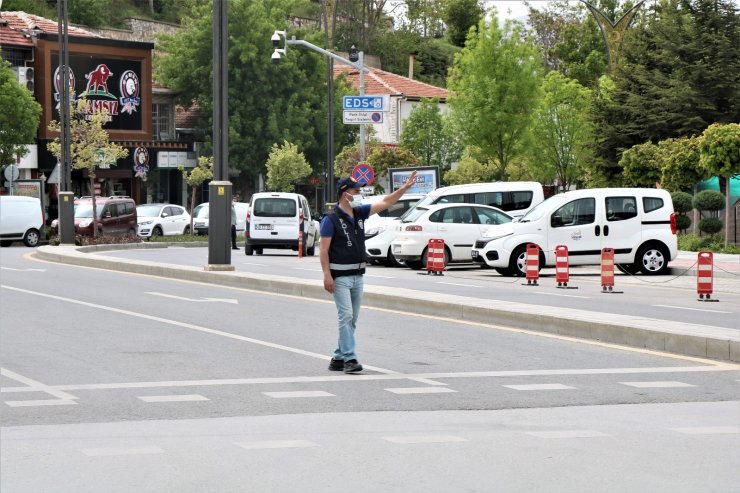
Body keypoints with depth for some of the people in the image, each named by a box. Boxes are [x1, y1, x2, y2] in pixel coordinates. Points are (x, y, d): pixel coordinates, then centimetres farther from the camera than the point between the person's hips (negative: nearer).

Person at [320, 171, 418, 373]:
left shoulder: (359, 213, 10)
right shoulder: (331, 219, -9)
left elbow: (385, 202, 14)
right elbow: (323, 250, -11)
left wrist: (405, 187, 7)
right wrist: (327, 276, -19)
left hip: (357, 275, 8)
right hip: (340, 276, -7)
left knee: (352, 319, 9)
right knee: (346, 316, -12)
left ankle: (338, 358, 15)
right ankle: (349, 358, -13)